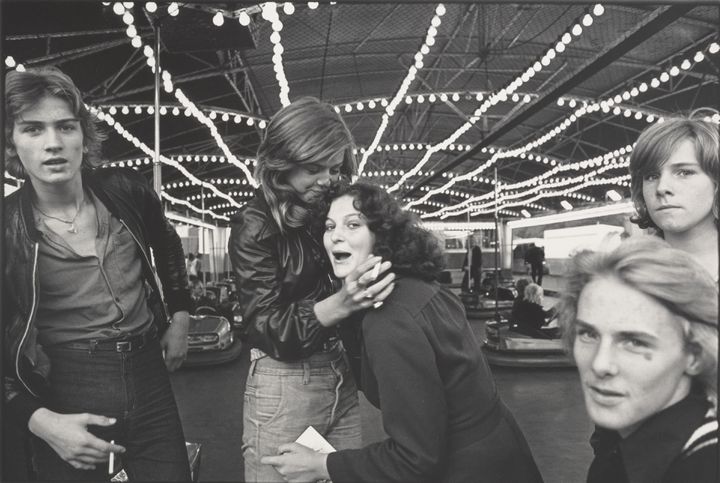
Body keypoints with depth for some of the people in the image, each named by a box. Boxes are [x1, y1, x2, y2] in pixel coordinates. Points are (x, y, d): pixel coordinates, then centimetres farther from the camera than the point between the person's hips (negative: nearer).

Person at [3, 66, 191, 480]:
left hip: (149, 378, 2)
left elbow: (168, 246, 18)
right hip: (65, 398, -2)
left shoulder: (126, 190, -3)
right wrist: (40, 421, -15)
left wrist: (180, 317, 11)